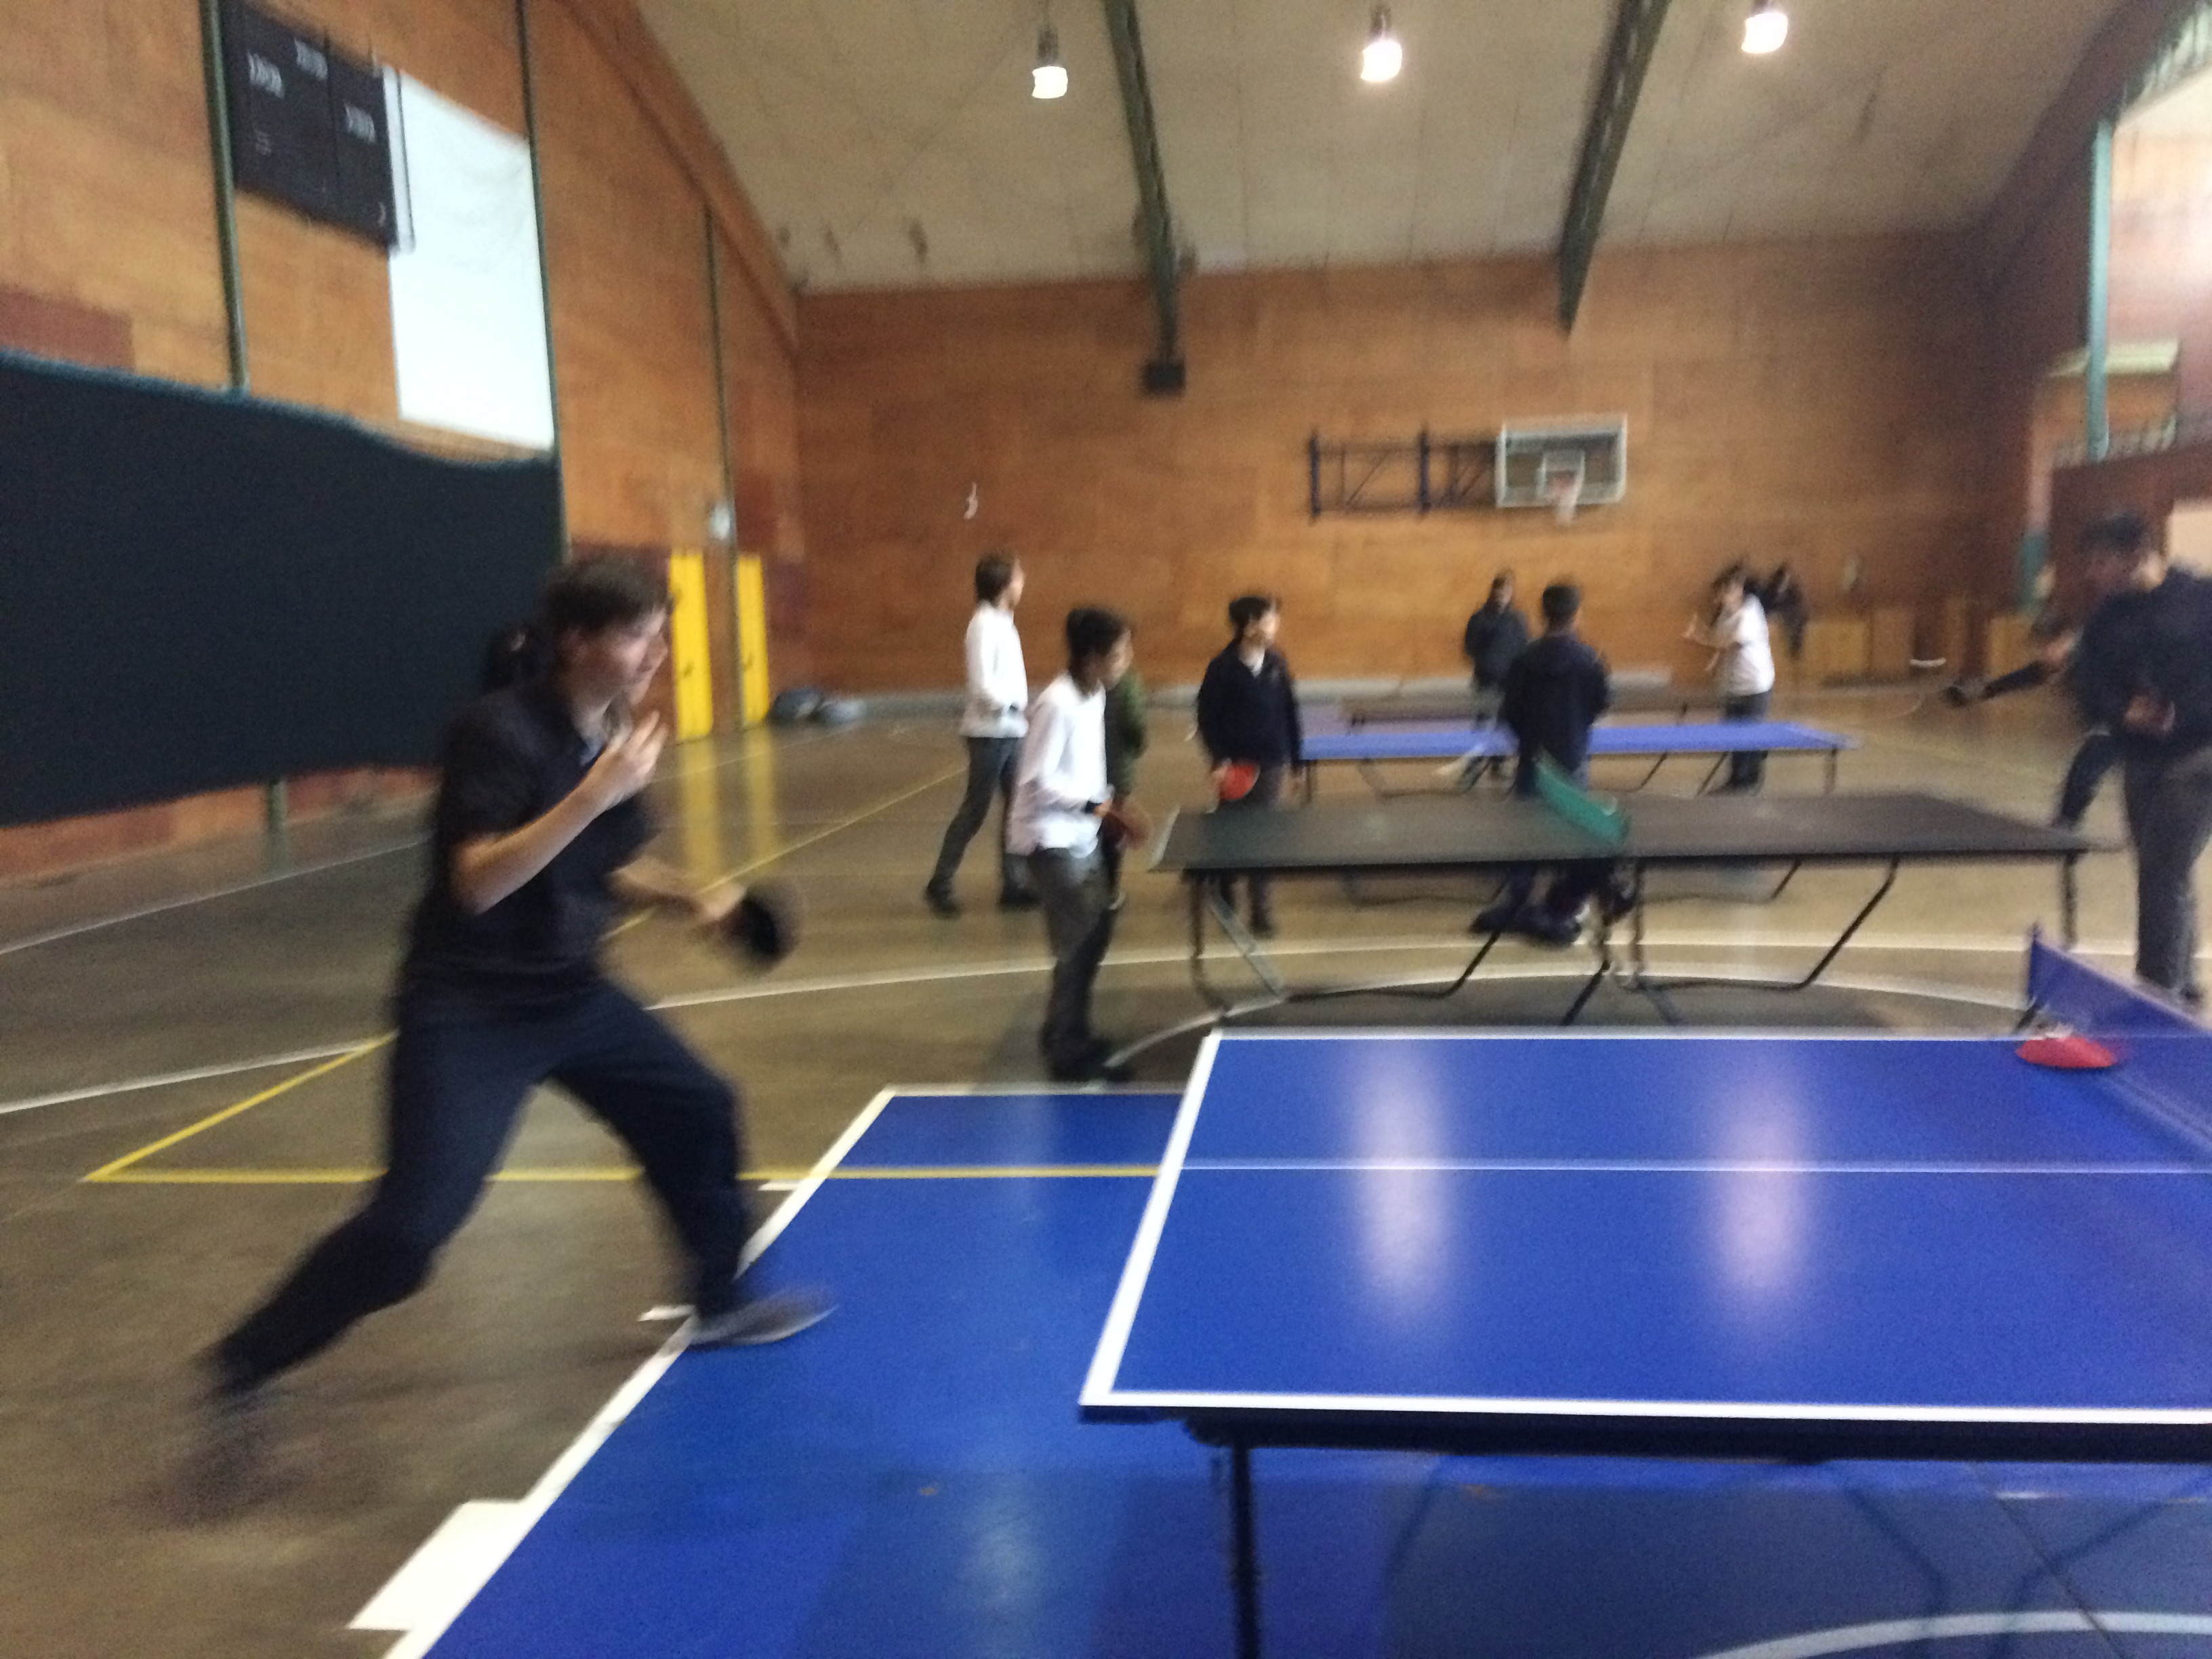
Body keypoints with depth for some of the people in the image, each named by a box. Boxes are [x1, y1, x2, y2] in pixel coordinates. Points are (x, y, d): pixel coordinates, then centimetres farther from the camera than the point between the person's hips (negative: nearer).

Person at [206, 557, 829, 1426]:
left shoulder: (616, 737, 3)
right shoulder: (498, 732, -21)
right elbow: (476, 883, -30)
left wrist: (686, 896, -1)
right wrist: (593, 795, -35)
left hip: (571, 991, 8)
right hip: (468, 1008, -8)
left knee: (699, 1110, 10)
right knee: (413, 1222, -11)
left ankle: (720, 1305, 30)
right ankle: (246, 1358, 12)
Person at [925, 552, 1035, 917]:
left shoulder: (1002, 622, 12)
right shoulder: (985, 624, -15)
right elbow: (983, 685, -21)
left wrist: (1019, 708, 1)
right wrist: (1013, 704, -10)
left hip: (1011, 730, 8)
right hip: (990, 732, -8)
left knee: (1016, 807, 9)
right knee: (975, 809, -1)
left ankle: (1014, 884, 16)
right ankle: (940, 885, 10)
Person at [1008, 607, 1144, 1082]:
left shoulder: (1095, 695, 6)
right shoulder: (1057, 704, -22)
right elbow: (1037, 780, -22)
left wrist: (1108, 800, 3)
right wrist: (1091, 804, -19)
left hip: (1081, 835, 9)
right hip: (1052, 841, -9)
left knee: (1097, 932, 17)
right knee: (1077, 947, -4)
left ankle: (1069, 1033, 33)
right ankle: (1068, 1055, 9)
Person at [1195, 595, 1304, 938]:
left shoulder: (1276, 663, 0)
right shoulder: (1223, 668, -12)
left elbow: (1290, 714, 5)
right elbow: (1207, 718, -7)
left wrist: (1296, 759, 7)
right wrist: (1218, 760, -16)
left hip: (1271, 764, 3)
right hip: (1235, 766, -2)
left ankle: (1262, 915, 14)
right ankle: (1226, 906, 31)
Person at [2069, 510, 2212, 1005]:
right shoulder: (2106, 621, 5)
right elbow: (2092, 692, -1)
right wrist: (2126, 714, -20)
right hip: (2140, 760, 5)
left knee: (2163, 874, -10)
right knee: (2161, 874, 15)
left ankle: (2157, 991, -3)